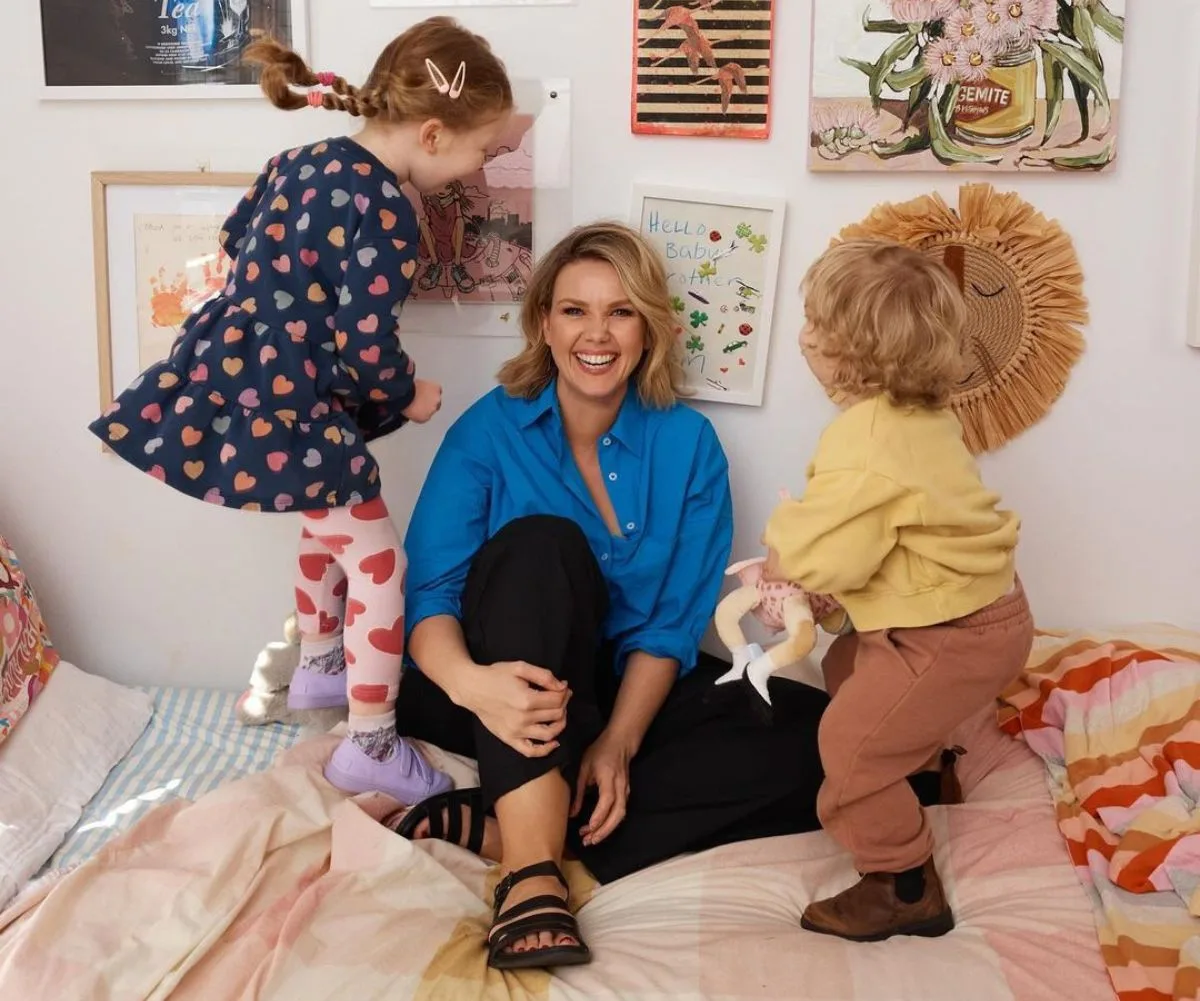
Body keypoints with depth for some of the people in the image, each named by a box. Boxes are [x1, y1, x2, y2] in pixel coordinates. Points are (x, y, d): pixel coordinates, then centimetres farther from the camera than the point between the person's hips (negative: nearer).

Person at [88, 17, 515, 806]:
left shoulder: (302, 160, 8)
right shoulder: (387, 213, -19)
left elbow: (236, 241, 22)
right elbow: (366, 348, -20)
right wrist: (409, 397, -1)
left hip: (232, 384, 9)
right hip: (294, 411, -9)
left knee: (329, 528, 30)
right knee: (378, 563, 4)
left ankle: (319, 668, 47)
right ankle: (370, 747, 11)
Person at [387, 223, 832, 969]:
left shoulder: (688, 444, -3)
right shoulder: (490, 430, -7)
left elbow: (672, 623, -7)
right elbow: (427, 594, -17)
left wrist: (619, 741, -22)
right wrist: (470, 681, -38)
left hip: (628, 694, 3)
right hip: (508, 691, -3)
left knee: (818, 735, -20)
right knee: (542, 541, -31)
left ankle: (499, 829, -29)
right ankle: (534, 869, -43)